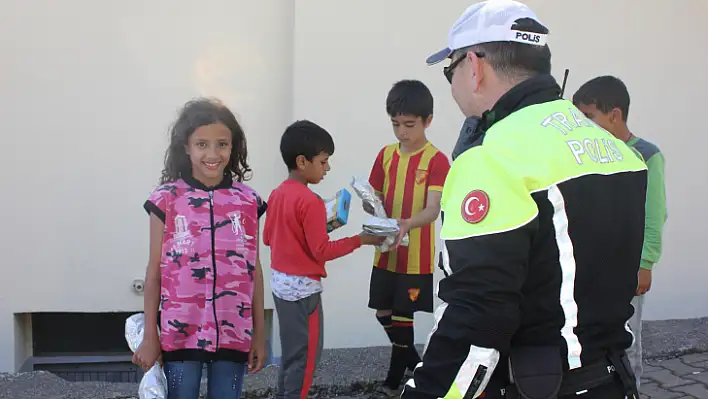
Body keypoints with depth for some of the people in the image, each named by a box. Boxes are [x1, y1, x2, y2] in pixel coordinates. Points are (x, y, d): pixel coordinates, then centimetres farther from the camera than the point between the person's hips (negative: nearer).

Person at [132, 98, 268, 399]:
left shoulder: (247, 201, 3)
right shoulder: (167, 199, -3)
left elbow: (254, 270, 7)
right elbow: (154, 271, 1)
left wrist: (259, 335, 7)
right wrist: (150, 337, 0)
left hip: (233, 334, 2)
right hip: (180, 334, -2)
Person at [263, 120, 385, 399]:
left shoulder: (277, 194, 5)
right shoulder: (310, 201, -20)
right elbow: (322, 251, -19)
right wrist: (359, 240, -12)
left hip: (281, 283, 9)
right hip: (303, 287, -8)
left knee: (290, 352, 19)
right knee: (305, 355, 3)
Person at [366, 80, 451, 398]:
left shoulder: (436, 160, -12)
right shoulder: (386, 155, 5)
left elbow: (433, 209, -20)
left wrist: (407, 224, -39)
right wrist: (372, 208, -15)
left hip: (416, 257, -6)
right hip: (385, 253, 6)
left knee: (402, 317, 3)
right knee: (384, 314, 13)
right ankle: (416, 366, 35)